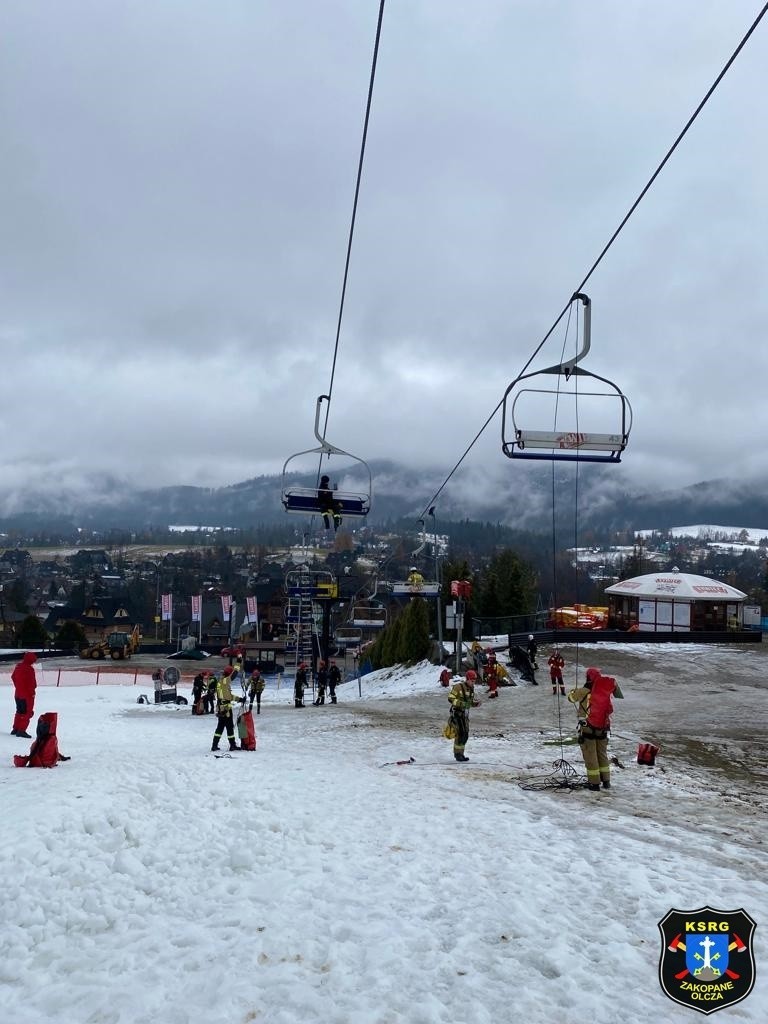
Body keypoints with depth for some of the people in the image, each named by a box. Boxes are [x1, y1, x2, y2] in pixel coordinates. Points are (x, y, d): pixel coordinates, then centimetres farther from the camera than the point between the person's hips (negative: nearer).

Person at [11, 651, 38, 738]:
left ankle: (15, 729, 27)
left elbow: (13, 677, 20)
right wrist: (32, 692, -10)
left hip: (18, 694, 9)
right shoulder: (29, 669, -20)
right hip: (27, 695, -9)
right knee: (27, 712, -3)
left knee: (19, 711, 20)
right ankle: (22, 730, -7)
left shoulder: (18, 666, 7)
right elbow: (32, 683, -22)